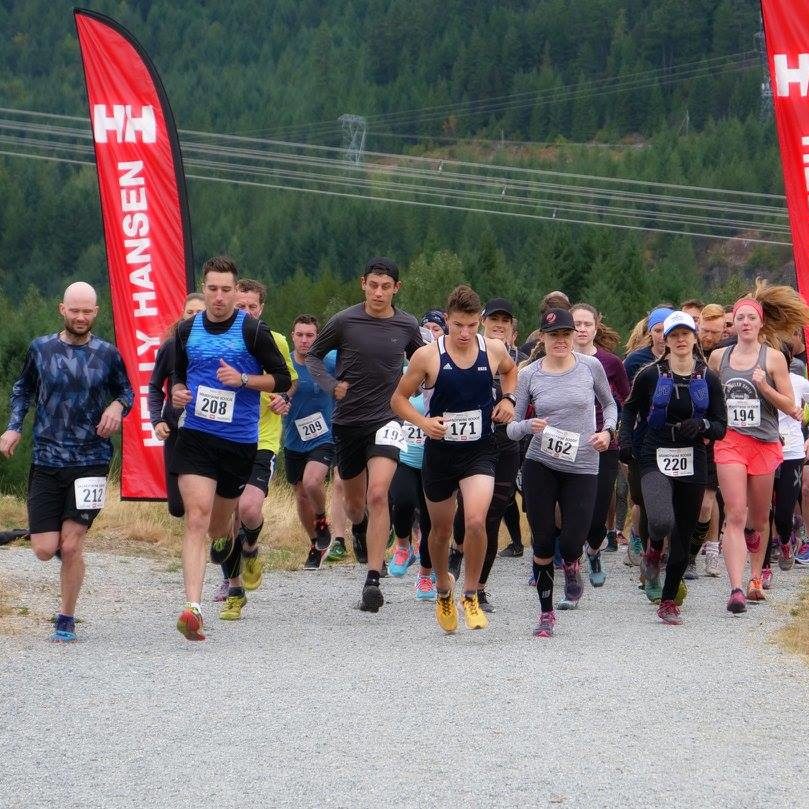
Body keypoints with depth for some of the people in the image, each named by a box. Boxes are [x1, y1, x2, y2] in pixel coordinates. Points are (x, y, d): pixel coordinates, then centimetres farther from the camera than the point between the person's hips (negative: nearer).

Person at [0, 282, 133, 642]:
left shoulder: (107, 354, 2)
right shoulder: (40, 349, 3)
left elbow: (126, 391, 15)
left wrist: (118, 406, -7)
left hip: (91, 461, -1)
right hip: (46, 462, 1)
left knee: (71, 546, -8)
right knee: (44, 550, -3)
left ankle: (66, 619, 9)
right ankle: (67, 541, 35)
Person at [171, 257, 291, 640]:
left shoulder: (252, 330, -5)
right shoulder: (187, 330, 6)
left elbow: (282, 378, -2)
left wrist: (243, 379, -16)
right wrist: (178, 392, -1)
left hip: (240, 442, -1)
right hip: (195, 436, 1)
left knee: (219, 526, 13)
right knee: (197, 517, -17)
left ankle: (235, 587, 44)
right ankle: (193, 609, -26)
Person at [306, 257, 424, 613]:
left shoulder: (407, 326, -1)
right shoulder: (344, 321, -7)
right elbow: (313, 355, 6)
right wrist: (331, 385, -10)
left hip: (385, 420, -1)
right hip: (347, 420, 1)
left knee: (378, 494, -20)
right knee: (355, 500, 17)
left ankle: (373, 580, -21)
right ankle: (359, 531, 56)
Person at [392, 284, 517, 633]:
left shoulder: (494, 350, -5)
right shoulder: (427, 355, -11)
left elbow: (510, 370, 21)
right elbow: (399, 399, -2)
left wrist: (507, 399, 2)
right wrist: (423, 422, -19)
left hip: (480, 451, 0)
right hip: (440, 450, 0)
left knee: (476, 521, -21)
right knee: (441, 529, 14)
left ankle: (471, 596, -4)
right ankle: (443, 589, 42)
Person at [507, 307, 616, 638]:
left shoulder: (590, 366, 0)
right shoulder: (529, 374, -1)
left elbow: (609, 404, 17)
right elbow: (511, 427, 3)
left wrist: (607, 431, -2)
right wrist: (529, 425, -19)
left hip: (582, 467, 0)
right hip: (540, 465, 0)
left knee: (572, 542, -9)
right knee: (543, 542, 1)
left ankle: (571, 568, 30)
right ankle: (546, 613, 17)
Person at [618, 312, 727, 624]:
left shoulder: (709, 379, 3)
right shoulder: (650, 375, -1)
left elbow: (721, 427, 6)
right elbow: (630, 409, 15)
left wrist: (702, 426, -16)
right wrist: (625, 439, -1)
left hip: (692, 462, 2)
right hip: (655, 458, -2)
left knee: (683, 535, 5)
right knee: (662, 521, -26)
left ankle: (669, 601, 18)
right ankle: (654, 550, 12)